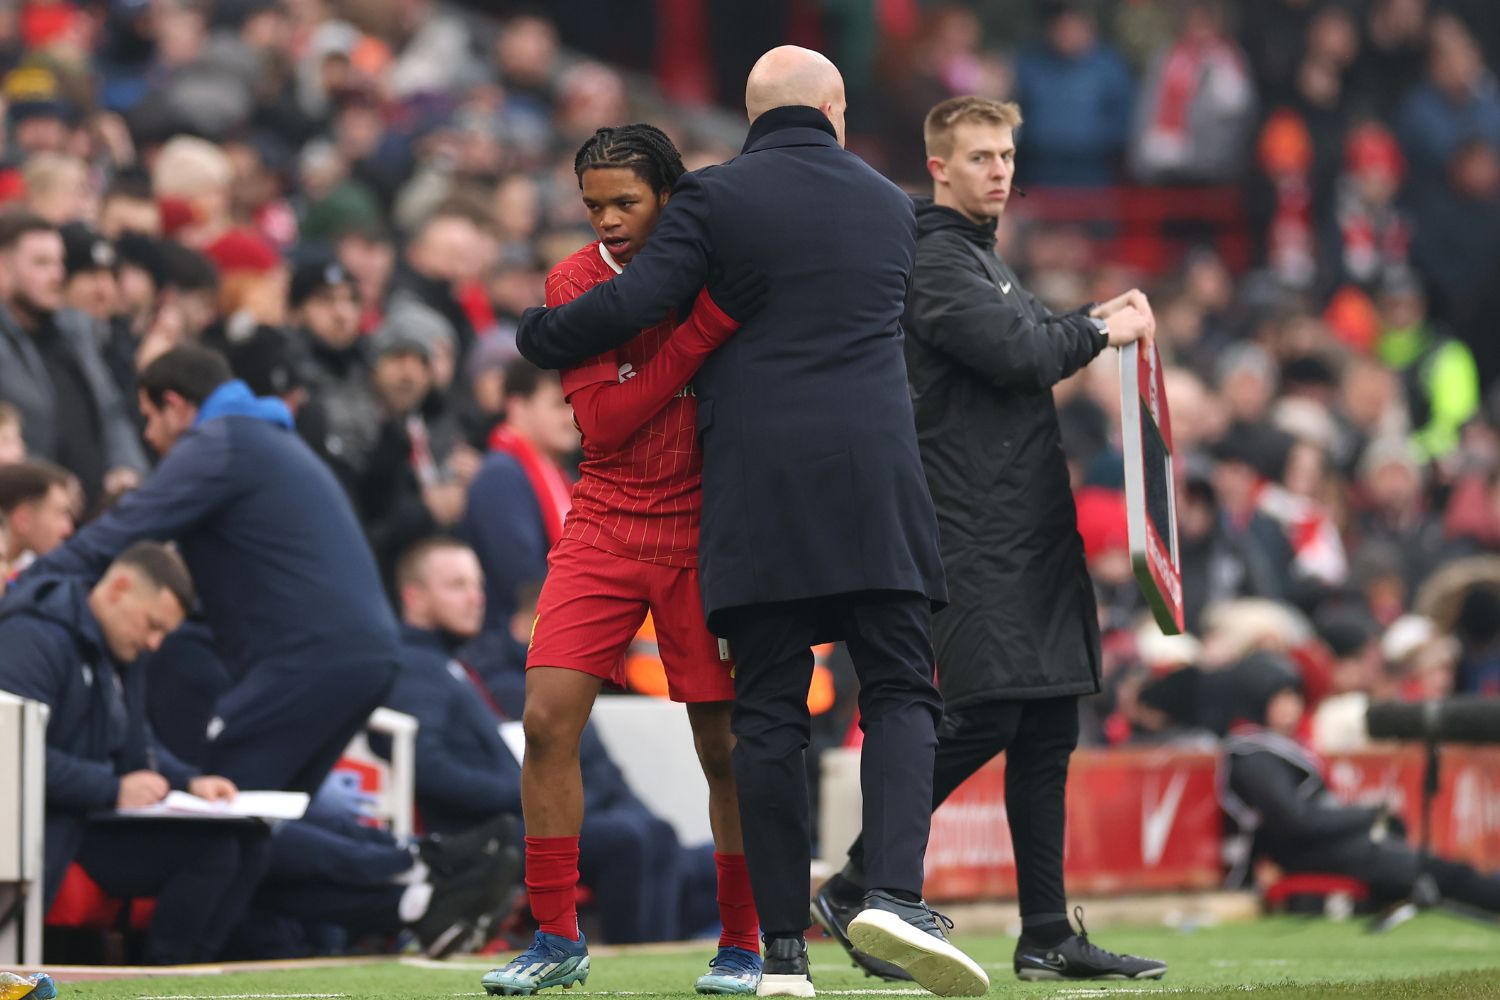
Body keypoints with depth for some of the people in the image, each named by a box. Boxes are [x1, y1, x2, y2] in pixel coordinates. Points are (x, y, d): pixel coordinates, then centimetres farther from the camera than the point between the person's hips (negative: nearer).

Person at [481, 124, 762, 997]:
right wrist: (706, 328, -21)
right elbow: (601, 420, -12)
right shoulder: (577, 283, -1)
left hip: (702, 532, -1)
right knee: (549, 719, -9)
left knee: (726, 743, -2)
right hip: (606, 526, 1)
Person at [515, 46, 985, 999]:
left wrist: (537, 336, 12)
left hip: (756, 482, -1)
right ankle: (897, 890, -21)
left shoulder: (716, 197, 3)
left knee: (769, 713, 1)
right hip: (874, 472, 1)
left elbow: (638, 301, -6)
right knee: (899, 692, 2)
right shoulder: (892, 206, 16)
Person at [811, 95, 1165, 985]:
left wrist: (1094, 318, 8)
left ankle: (1048, 936, 7)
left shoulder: (985, 257, 22)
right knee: (986, 714, -14)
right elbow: (1016, 355, -18)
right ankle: (859, 889, -4)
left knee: (1048, 727, 6)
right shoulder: (934, 262, -10)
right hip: (977, 532, -10)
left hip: (1033, 523, 10)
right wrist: (1101, 331, -3)